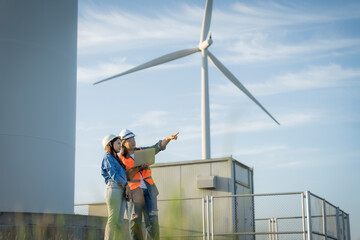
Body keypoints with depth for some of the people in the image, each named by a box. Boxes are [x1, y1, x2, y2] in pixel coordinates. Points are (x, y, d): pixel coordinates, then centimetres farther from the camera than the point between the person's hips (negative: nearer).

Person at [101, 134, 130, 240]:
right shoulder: (108, 157, 0)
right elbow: (113, 174, -8)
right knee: (113, 219, -12)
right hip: (113, 188, -8)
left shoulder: (117, 159, 26)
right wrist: (126, 185, -9)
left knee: (120, 221, 1)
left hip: (122, 190, 9)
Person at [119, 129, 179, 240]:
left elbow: (158, 147, 1)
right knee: (134, 222, 1)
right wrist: (138, 168, -16)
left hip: (149, 190, 2)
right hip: (134, 192, -2)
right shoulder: (121, 159, 1)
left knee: (152, 220, -8)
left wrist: (168, 138, -15)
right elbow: (126, 176, -8)